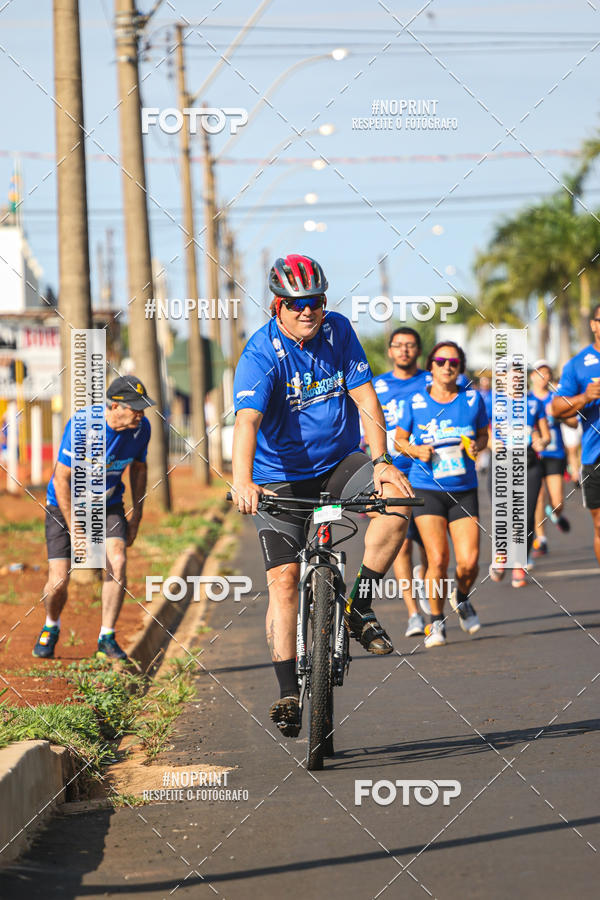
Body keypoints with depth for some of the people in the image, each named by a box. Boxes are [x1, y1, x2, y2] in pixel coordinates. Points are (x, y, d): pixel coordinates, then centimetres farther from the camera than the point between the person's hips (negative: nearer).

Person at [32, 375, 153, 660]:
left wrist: (136, 515, 6)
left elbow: (138, 468, 7)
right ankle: (51, 628, 27)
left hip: (108, 505, 3)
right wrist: (75, 531, -23)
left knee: (117, 562, -21)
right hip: (65, 506, -3)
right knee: (59, 581, -7)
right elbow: (61, 479, -23)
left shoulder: (141, 428, -14)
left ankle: (106, 639, -9)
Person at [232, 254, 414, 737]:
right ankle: (288, 693, -5)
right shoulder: (261, 354, -18)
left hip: (339, 462, 3)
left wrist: (381, 460, -24)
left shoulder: (338, 331, -5)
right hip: (280, 476, -3)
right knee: (284, 578, -12)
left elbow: (365, 397, -9)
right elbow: (247, 420, -31)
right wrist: (243, 482, -48)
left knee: (398, 497, -25)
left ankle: (360, 608, -12)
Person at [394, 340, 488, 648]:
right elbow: (399, 439, 11)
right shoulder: (416, 403, -1)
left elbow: (483, 434, 15)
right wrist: (415, 450, -10)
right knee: (438, 559, -13)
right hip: (426, 488, -2)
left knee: (469, 562, -9)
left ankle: (461, 598, 27)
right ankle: (436, 621, 8)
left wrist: (477, 446, -7)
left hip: (464, 491, 2)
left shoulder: (473, 400, 2)